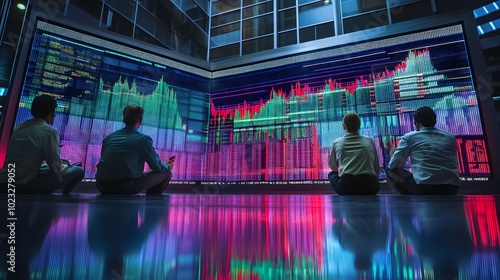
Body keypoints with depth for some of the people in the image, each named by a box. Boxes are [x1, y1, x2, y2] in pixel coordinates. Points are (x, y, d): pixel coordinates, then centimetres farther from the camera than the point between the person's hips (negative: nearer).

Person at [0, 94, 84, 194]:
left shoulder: (20, 127, 12)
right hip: (26, 184, -8)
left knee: (46, 166, 32)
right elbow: (56, 168, -10)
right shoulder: (49, 131, -11)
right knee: (78, 171, -2)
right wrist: (64, 164, 14)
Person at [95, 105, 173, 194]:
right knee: (166, 173, 8)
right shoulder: (143, 139, -5)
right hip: (127, 187, -6)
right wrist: (167, 166, 24)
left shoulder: (109, 137, 11)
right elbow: (156, 166, 1)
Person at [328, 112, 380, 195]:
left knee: (332, 174, 28)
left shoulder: (337, 143, 12)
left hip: (346, 186, -2)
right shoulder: (369, 141, 14)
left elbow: (333, 167, 26)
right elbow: (377, 168, 19)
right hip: (370, 187, 2)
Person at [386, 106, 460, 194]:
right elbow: (455, 165, 26)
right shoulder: (450, 137, 18)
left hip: (424, 186, -5)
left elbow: (393, 165, 4)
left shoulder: (409, 137, 5)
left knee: (390, 172, 16)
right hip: (452, 187, 6)